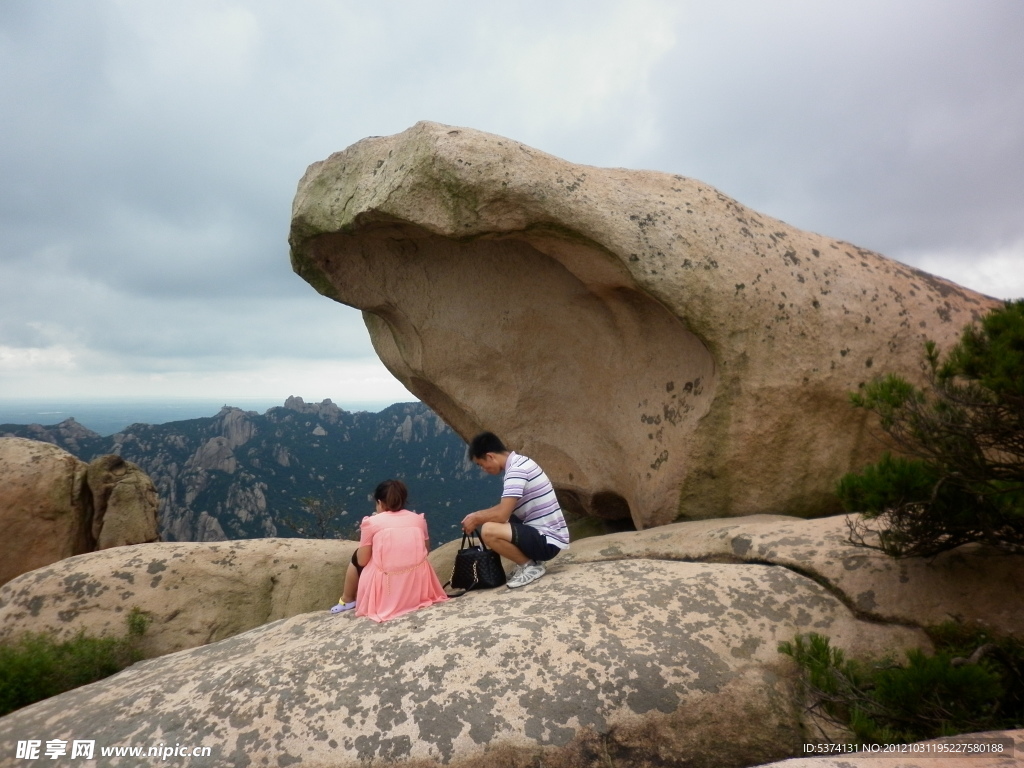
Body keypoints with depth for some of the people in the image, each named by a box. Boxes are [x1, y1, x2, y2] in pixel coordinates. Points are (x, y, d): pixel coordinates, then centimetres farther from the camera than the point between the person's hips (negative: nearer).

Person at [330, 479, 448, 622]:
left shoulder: (371, 522, -7)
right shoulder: (418, 519, 3)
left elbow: (362, 561, -4)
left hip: (383, 594, -3)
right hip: (418, 589, 3)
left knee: (356, 557, 26)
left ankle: (347, 600, 41)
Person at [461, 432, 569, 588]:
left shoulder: (516, 470, -20)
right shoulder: (519, 463, 9)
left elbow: (502, 514, -23)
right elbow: (505, 507, 20)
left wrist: (476, 519, -5)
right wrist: (477, 516, 10)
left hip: (548, 541, -10)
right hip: (543, 533, 10)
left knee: (488, 531, -26)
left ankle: (530, 566, -6)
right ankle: (530, 560, 13)